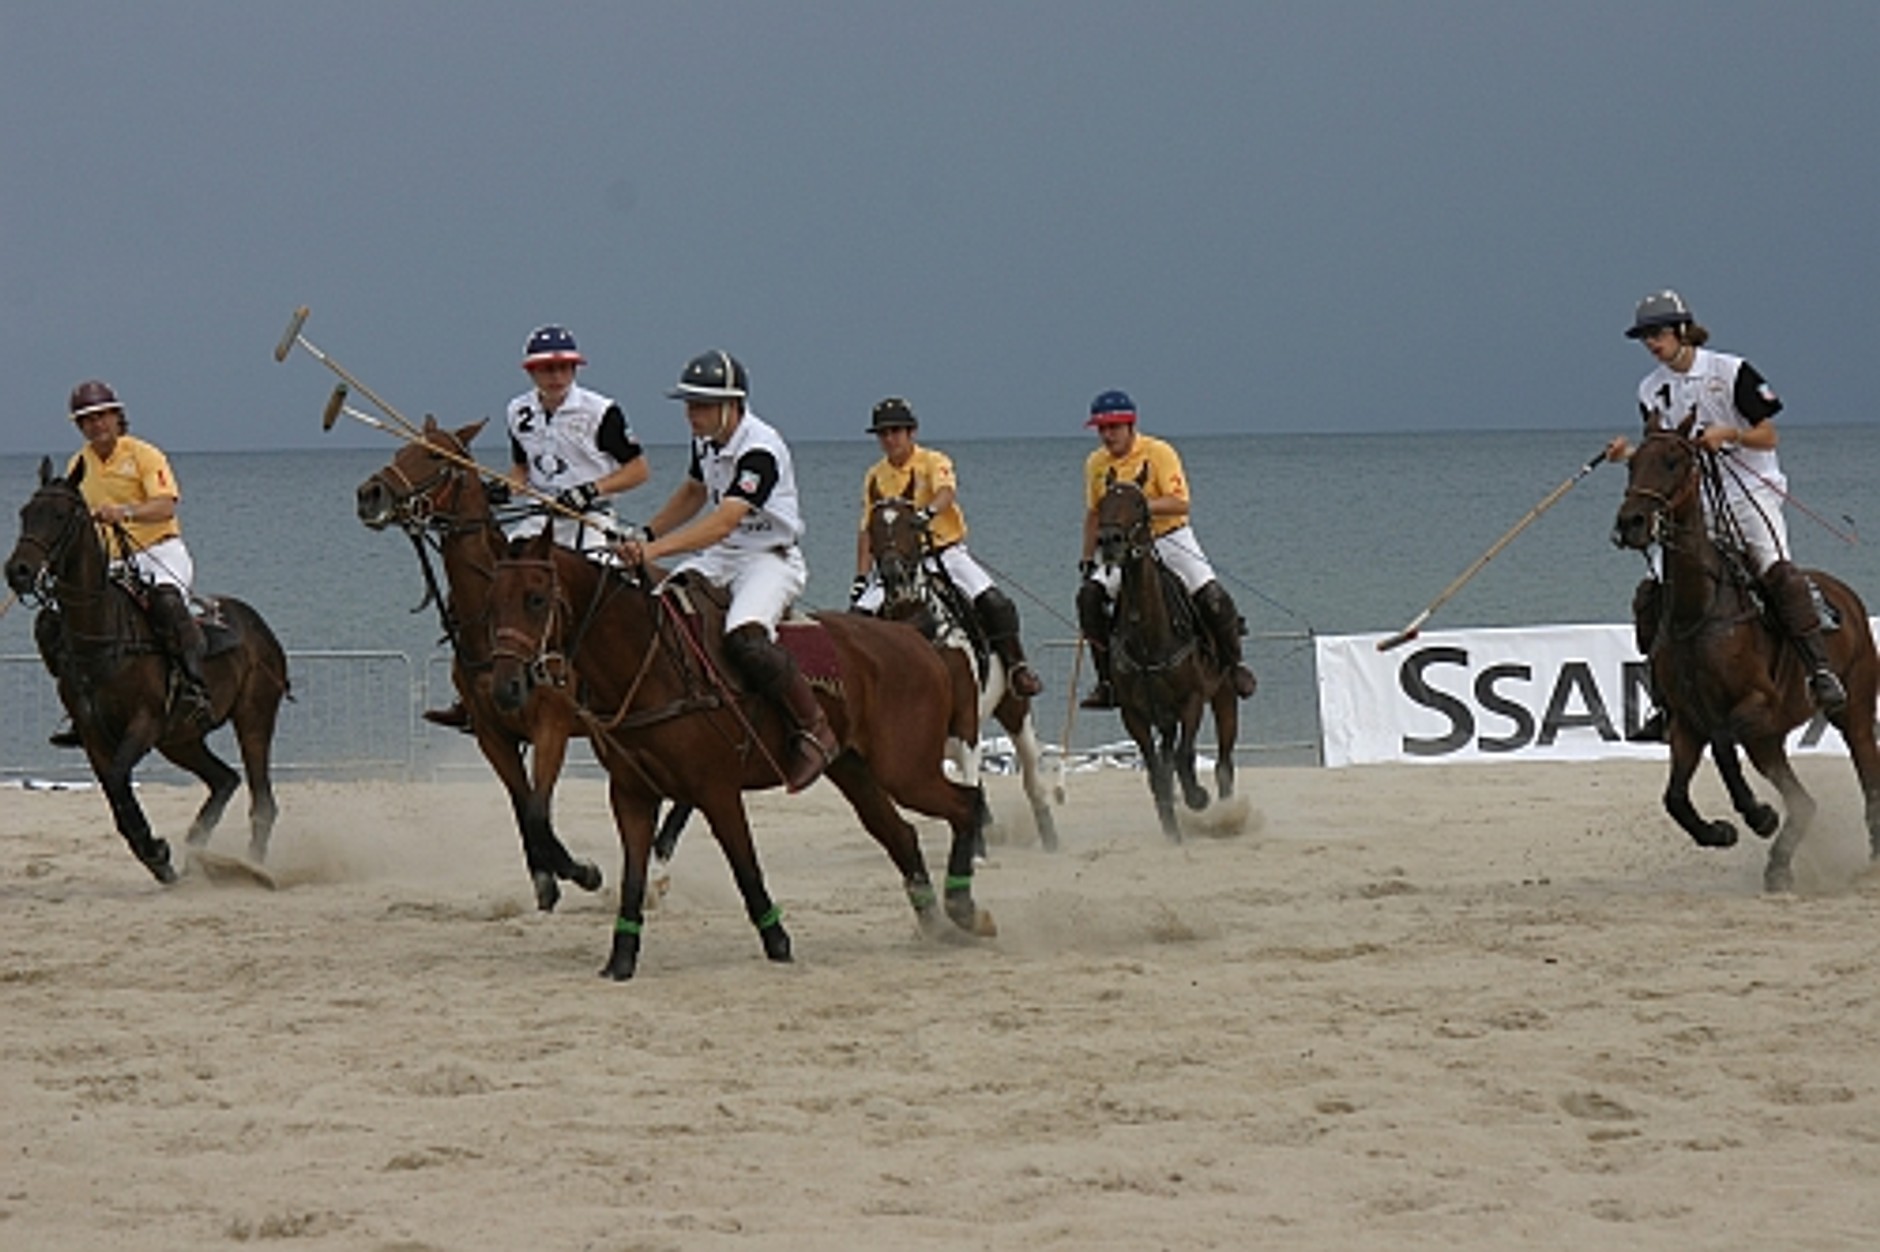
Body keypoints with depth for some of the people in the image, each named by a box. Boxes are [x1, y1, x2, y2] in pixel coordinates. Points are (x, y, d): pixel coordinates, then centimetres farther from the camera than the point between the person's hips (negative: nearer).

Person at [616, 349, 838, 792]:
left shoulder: (760, 450, -23)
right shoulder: (706, 441, 5)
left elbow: (724, 521, -34)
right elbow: (694, 493, 26)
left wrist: (657, 549, -43)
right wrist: (647, 535, 14)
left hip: (770, 559, -9)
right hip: (719, 557, 9)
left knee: (746, 640, -33)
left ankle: (815, 732, -18)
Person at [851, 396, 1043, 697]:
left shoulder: (934, 462, -3)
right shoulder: (875, 477, 10)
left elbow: (946, 492, -25)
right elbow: (868, 530, 11)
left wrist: (928, 512, -47)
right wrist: (861, 577, 2)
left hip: (945, 550, -4)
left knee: (992, 603, -25)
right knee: (860, 612, -12)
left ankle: (1016, 666, -16)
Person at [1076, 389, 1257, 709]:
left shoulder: (1158, 453, -11)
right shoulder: (1096, 464, 4)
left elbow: (1180, 503, -19)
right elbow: (1093, 514, 17)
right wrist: (1087, 560, 13)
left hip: (1172, 540, -4)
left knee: (1210, 596, -20)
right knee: (1089, 596, -16)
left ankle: (1233, 664, 4)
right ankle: (1107, 679, -8)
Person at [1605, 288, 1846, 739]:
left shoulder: (1732, 373, -5)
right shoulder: (1653, 390, 9)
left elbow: (1767, 436, -5)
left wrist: (1729, 434, -23)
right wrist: (1630, 455, -9)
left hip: (1750, 491, -5)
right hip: (1692, 501, 5)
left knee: (1776, 569, -29)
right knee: (1651, 596, -5)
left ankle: (1821, 669, -29)